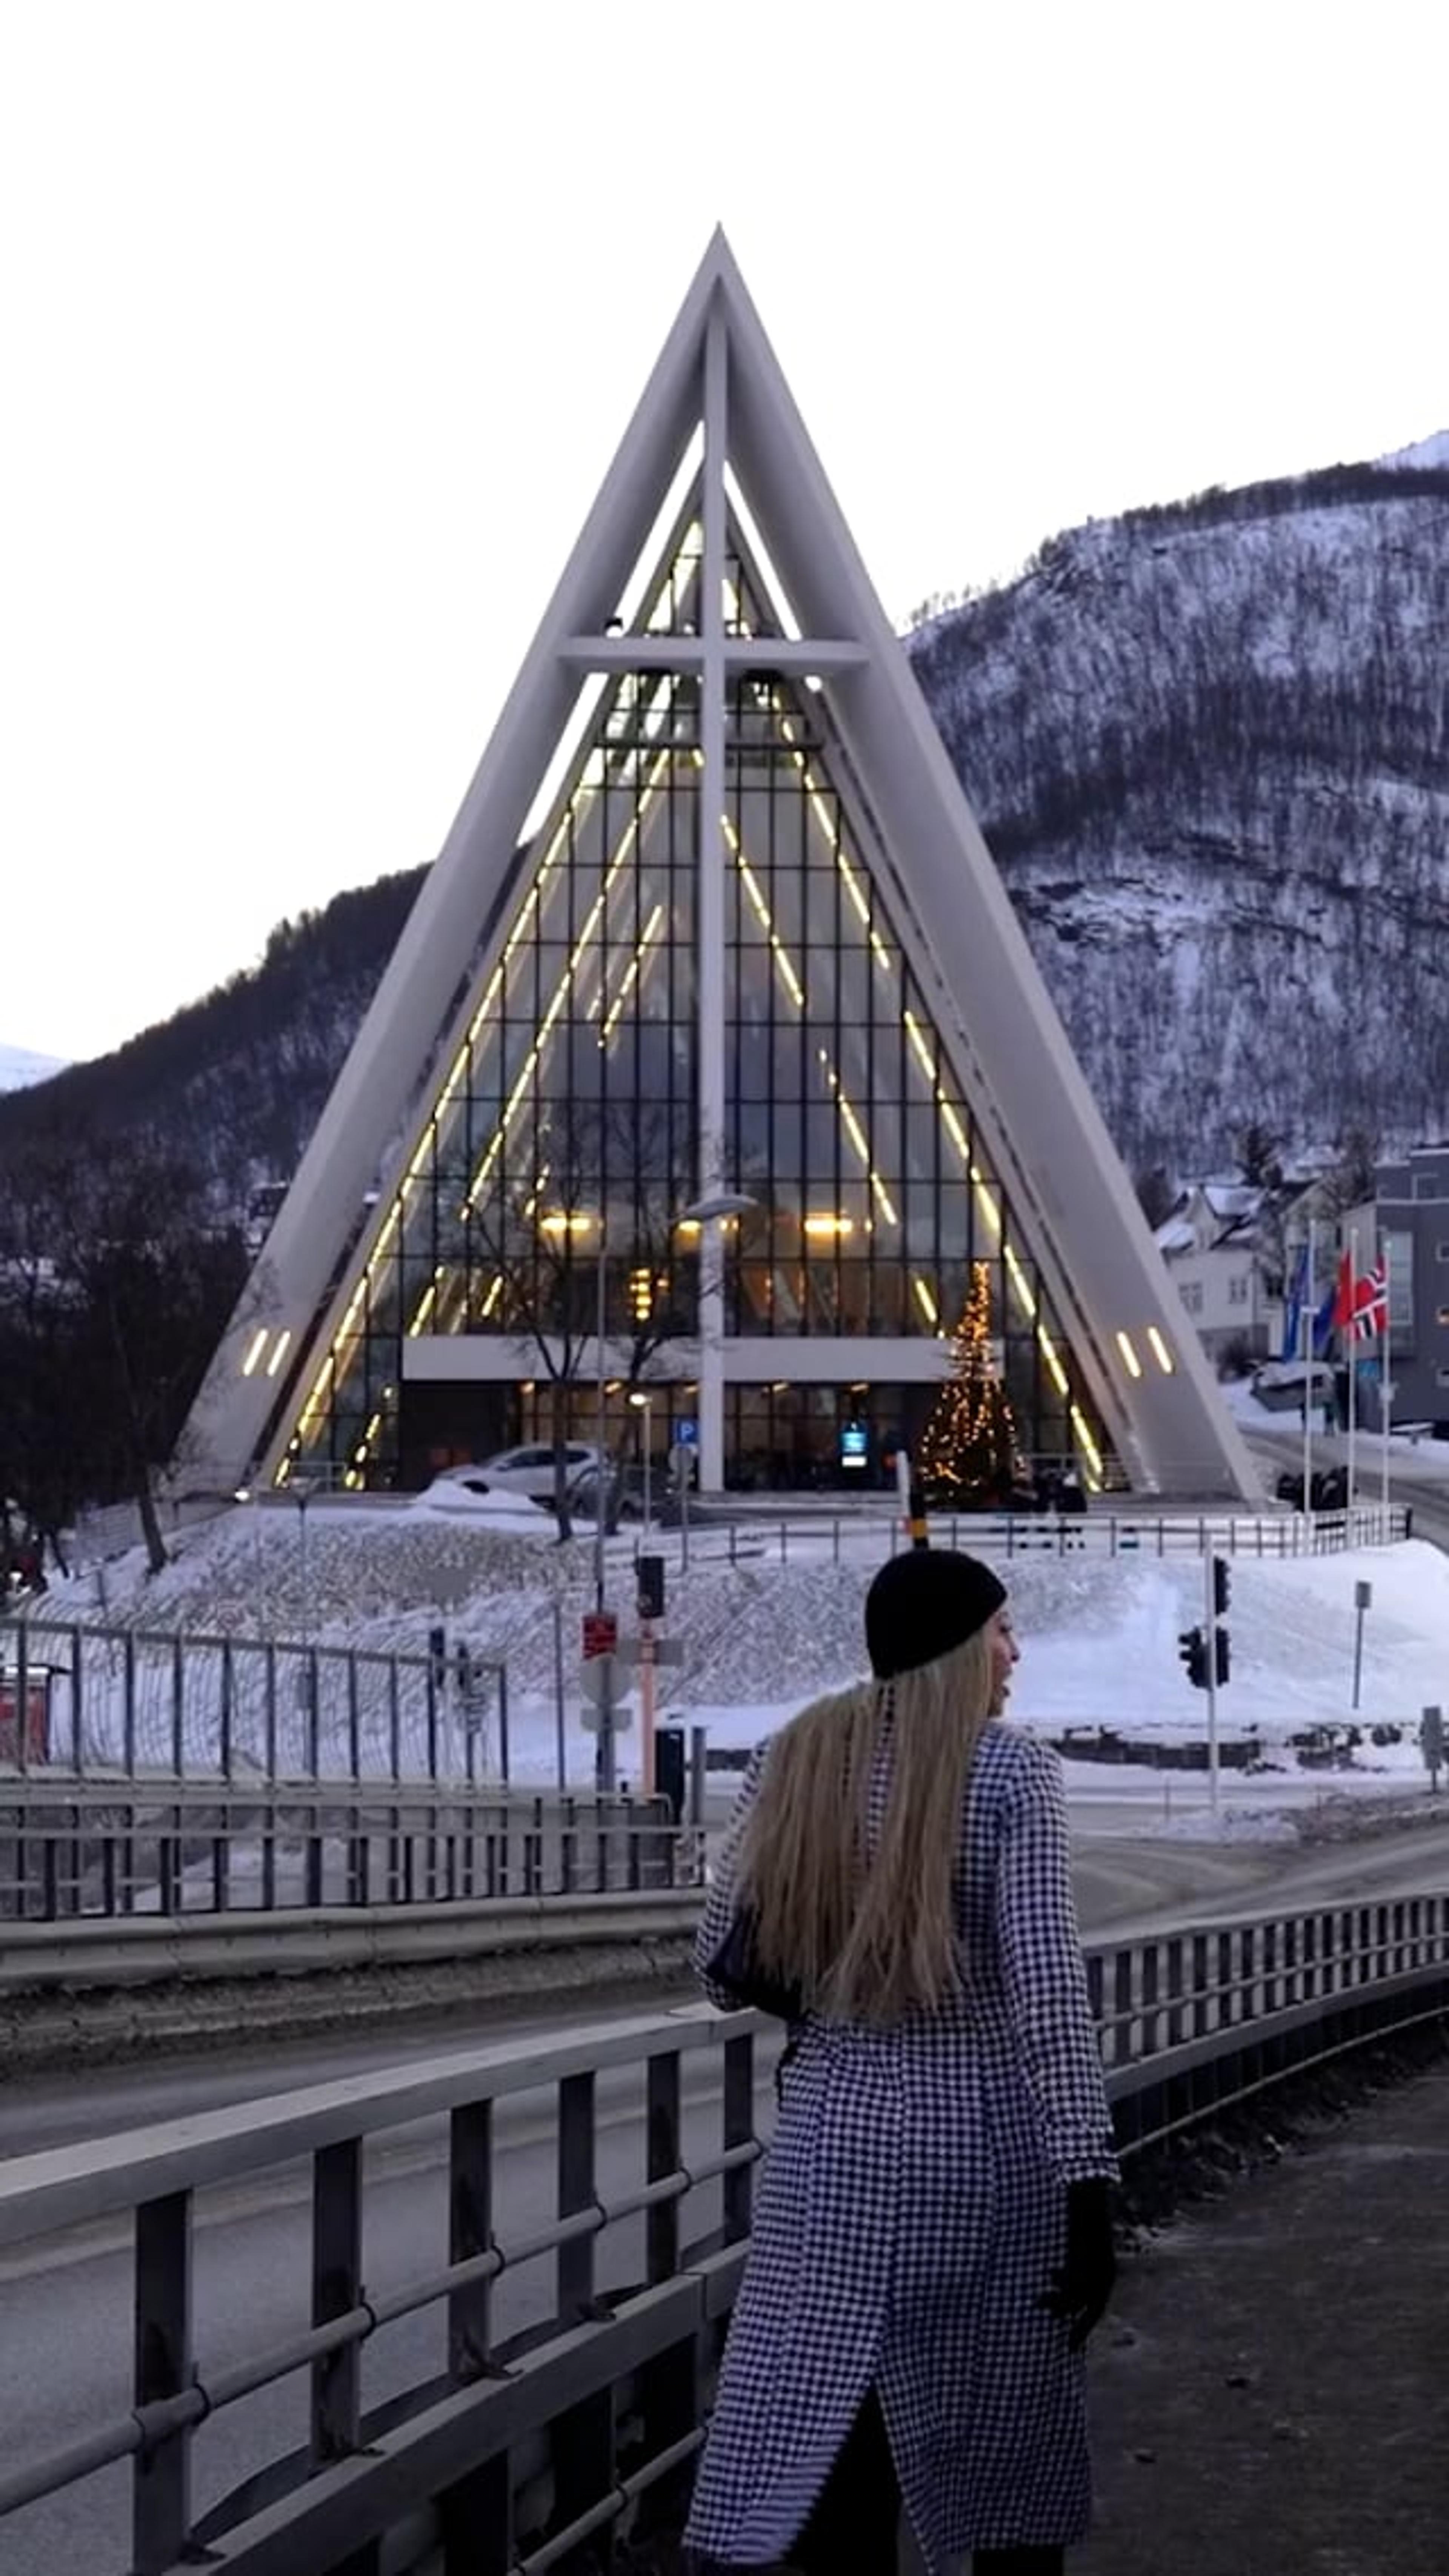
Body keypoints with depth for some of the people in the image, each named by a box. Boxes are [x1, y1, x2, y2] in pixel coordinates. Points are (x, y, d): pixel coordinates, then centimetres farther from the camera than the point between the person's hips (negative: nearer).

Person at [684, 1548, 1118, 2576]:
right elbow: (1047, 1989, -16)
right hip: (982, 2135, -3)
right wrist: (1090, 2185, -15)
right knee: (1008, 2433, 11)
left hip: (838, 2134, 3)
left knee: (823, 2434, 6)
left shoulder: (795, 1760, 2)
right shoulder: (1011, 1770, -9)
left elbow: (724, 1969, 5)